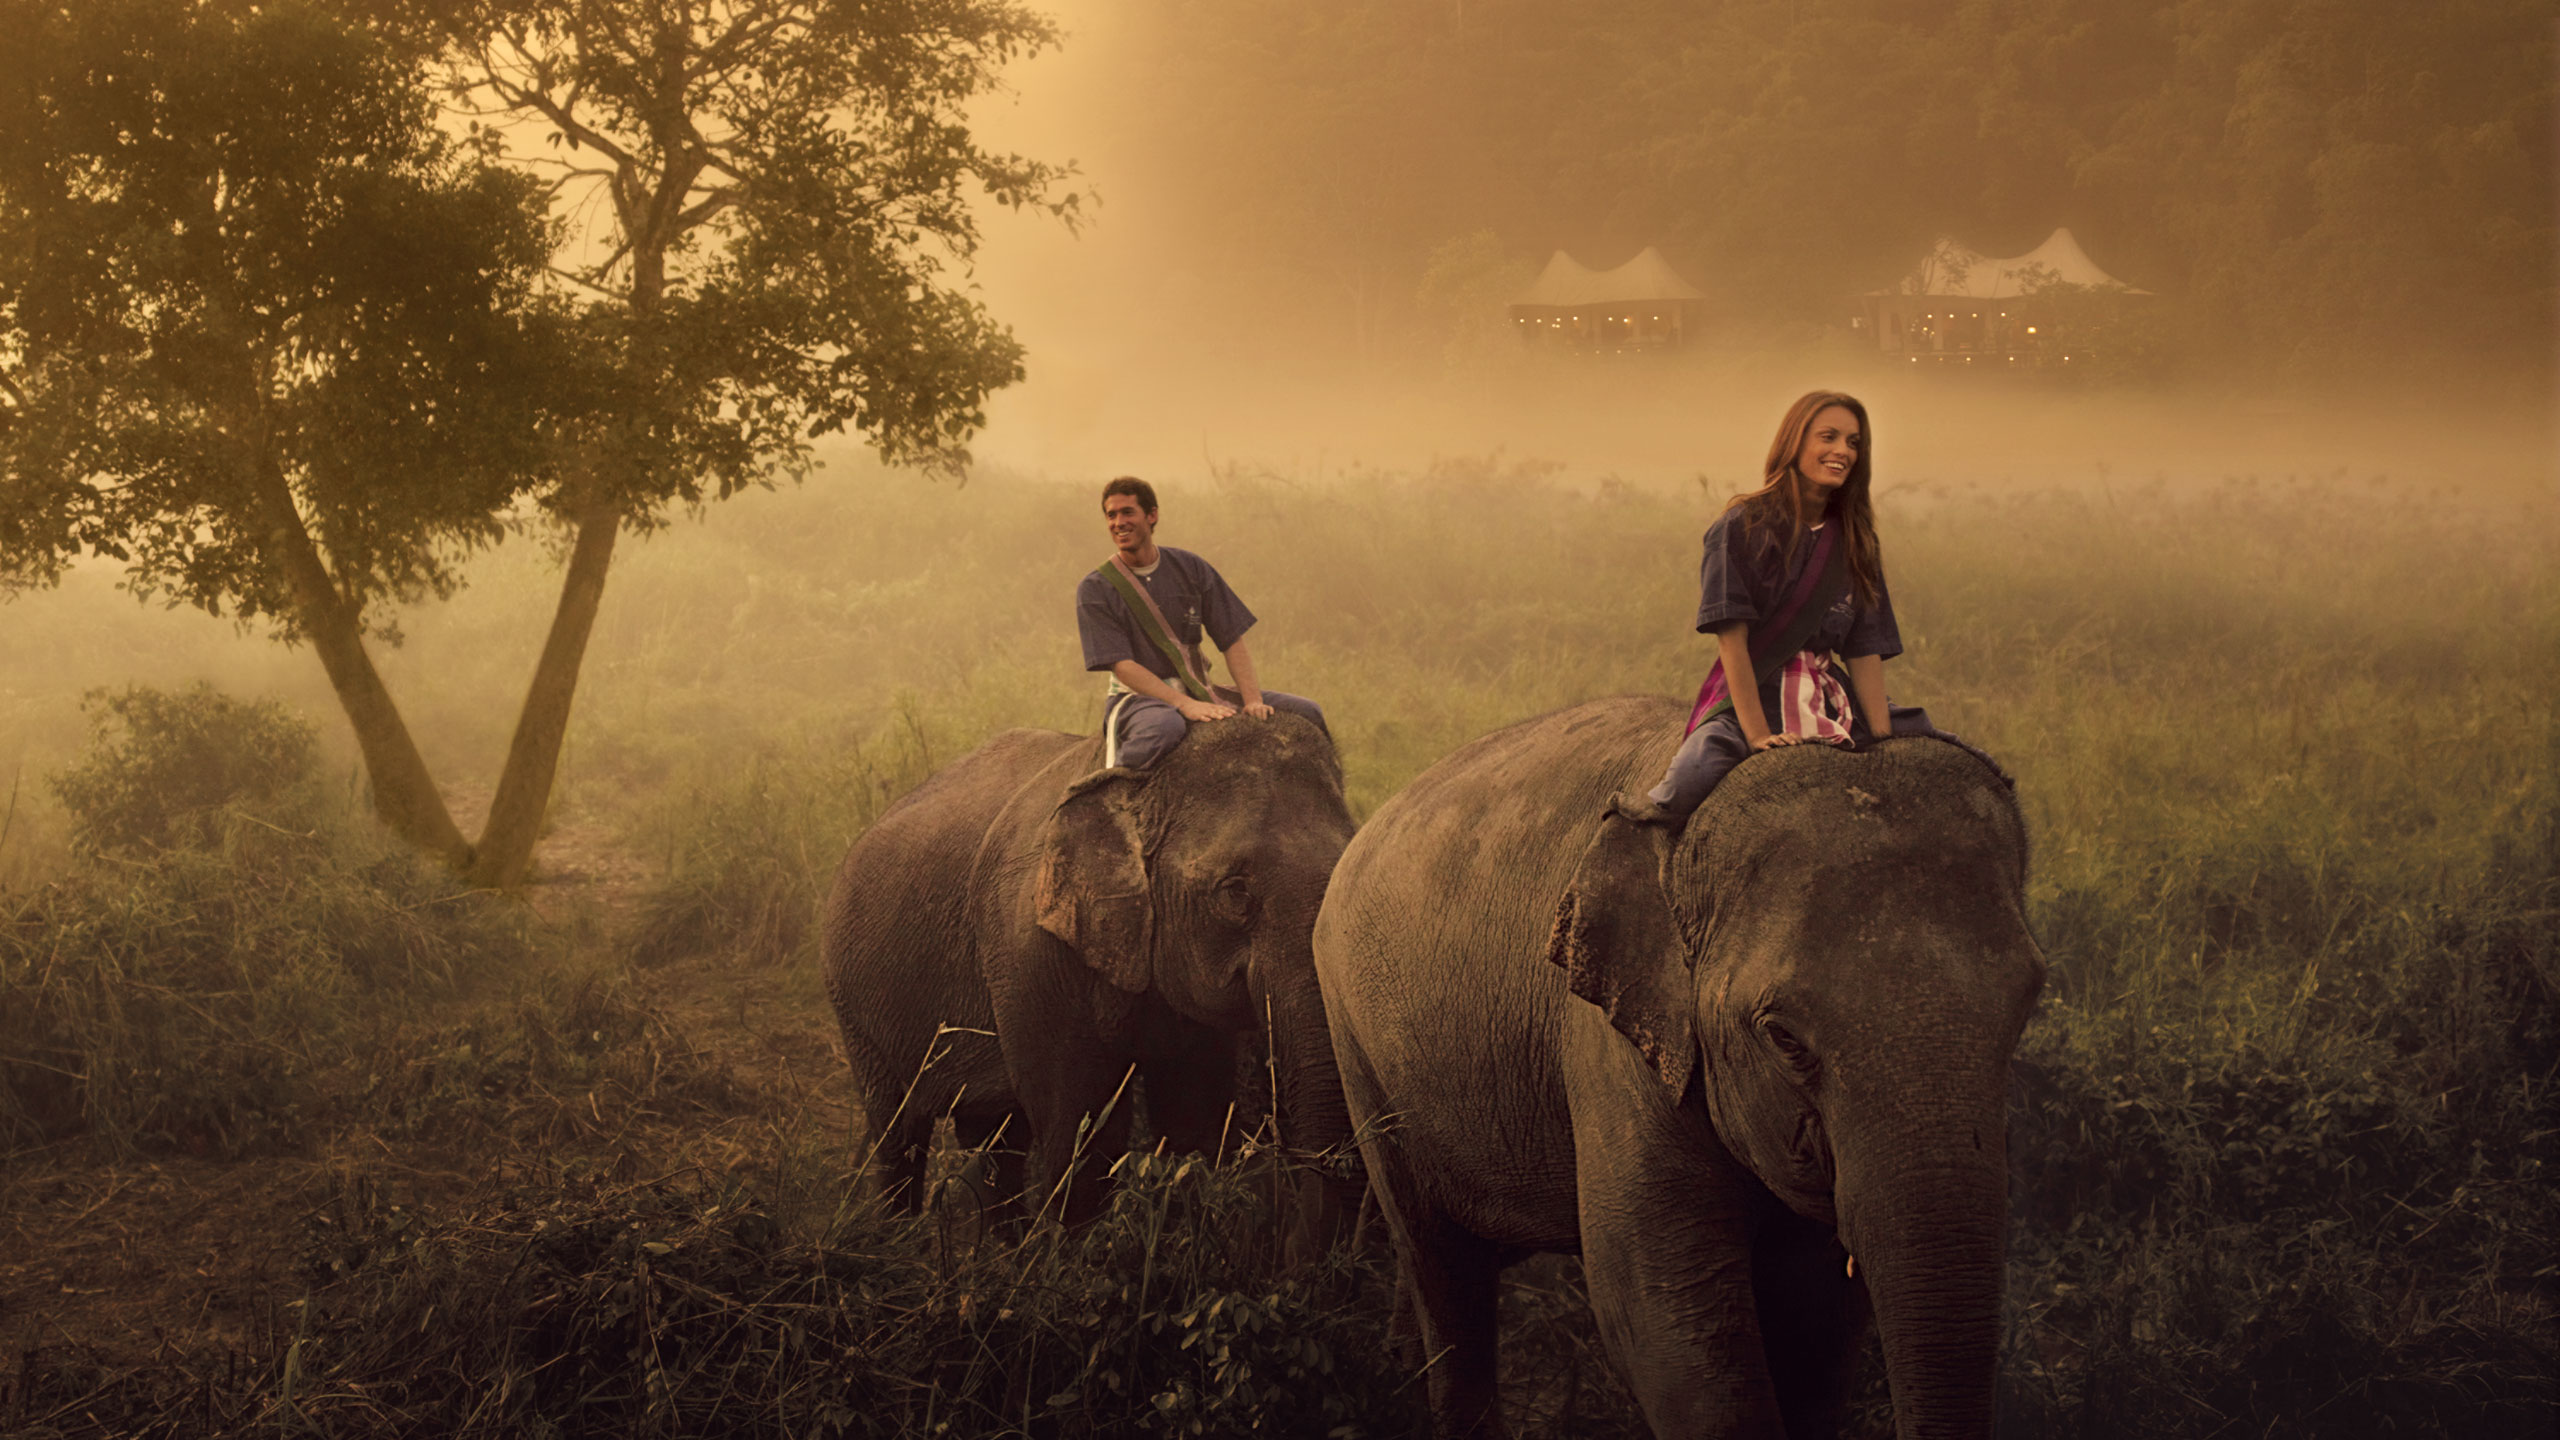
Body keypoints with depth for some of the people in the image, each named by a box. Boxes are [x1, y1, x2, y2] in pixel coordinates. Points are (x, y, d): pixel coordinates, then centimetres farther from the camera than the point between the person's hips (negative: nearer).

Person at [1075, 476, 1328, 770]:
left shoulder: (1191, 569, 7)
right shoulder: (1095, 589, -4)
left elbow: (1233, 641, 4)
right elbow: (1122, 666, -14)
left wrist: (1253, 700, -13)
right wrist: (1185, 704, -25)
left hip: (1198, 691, 5)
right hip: (1138, 697, -5)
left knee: (1307, 713, -8)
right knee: (1164, 728, -43)